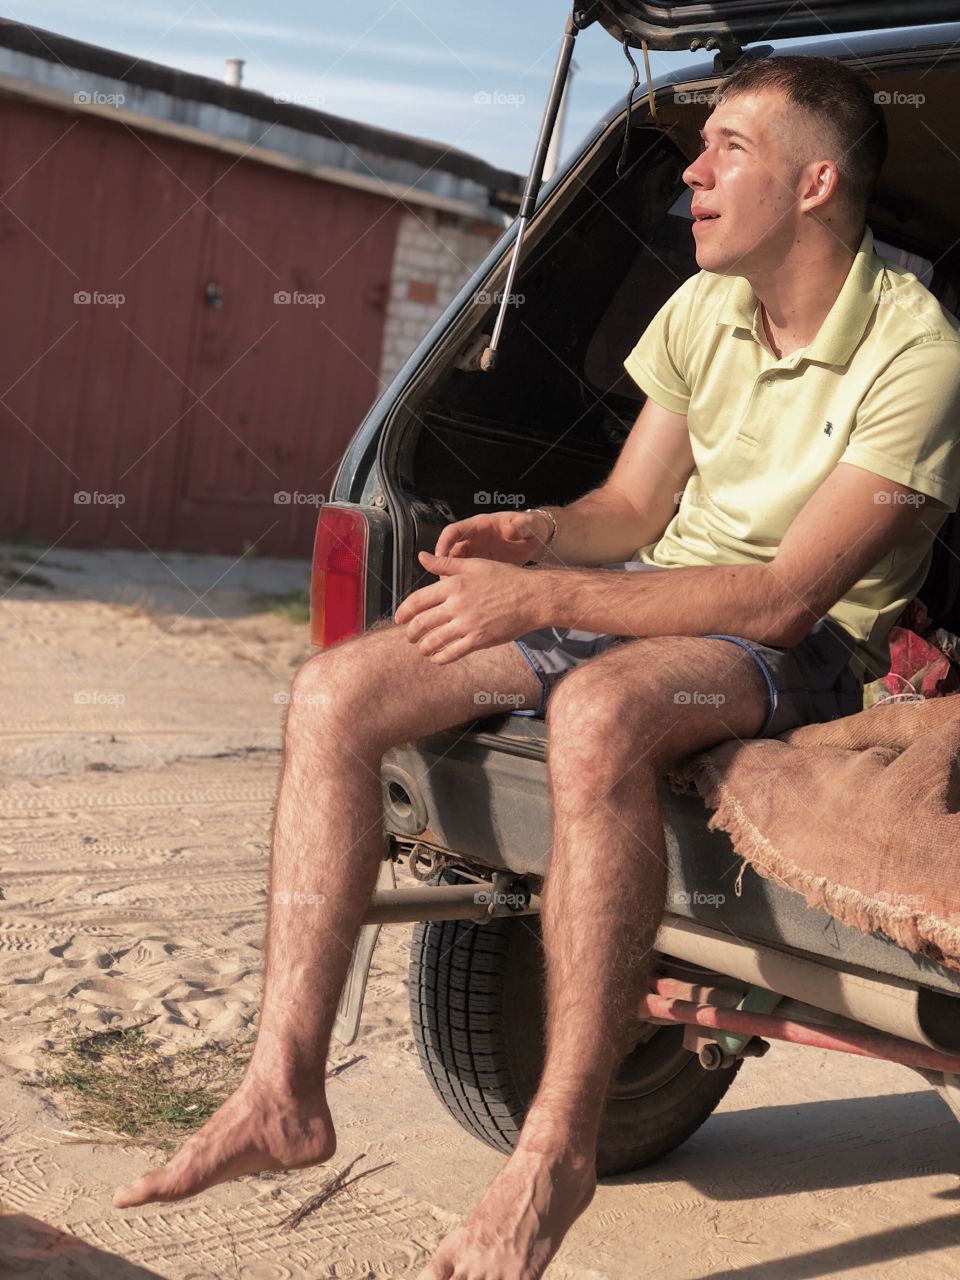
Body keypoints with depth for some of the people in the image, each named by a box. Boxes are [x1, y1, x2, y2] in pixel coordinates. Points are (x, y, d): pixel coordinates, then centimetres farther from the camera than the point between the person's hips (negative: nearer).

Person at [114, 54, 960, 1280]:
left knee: (596, 714, -42)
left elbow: (787, 596, -23)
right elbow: (631, 509, 11)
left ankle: (558, 1151, -28)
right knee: (336, 693, -13)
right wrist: (534, 535, -13)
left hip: (806, 643, -6)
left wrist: (543, 599, -28)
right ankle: (283, 1091, -12)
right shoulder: (701, 308, 4)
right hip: (659, 591, 7)